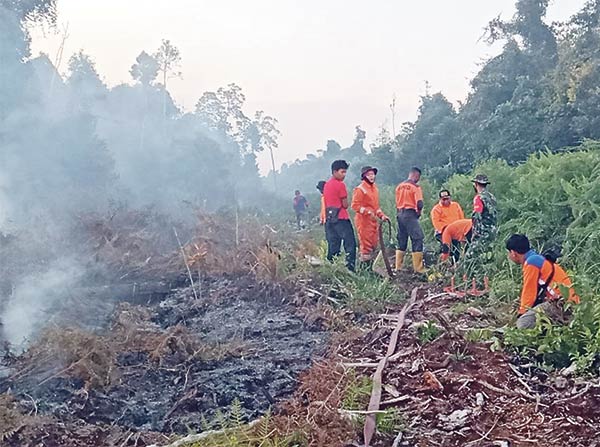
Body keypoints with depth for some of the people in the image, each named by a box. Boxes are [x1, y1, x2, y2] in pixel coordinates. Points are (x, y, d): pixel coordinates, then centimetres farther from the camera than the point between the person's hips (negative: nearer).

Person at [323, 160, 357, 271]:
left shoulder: (326, 185, 15)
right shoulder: (340, 185, -10)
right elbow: (345, 205, -9)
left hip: (329, 219, 8)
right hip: (341, 219, -8)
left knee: (333, 247, 9)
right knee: (350, 245, -5)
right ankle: (350, 269, -11)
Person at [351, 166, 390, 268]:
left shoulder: (375, 188, 17)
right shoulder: (360, 189, -9)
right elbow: (355, 205, -15)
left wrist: (381, 215, 11)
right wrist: (368, 212, -22)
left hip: (374, 221, 9)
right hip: (363, 221, -9)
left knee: (374, 245, 12)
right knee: (366, 245, -8)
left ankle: (370, 267, 21)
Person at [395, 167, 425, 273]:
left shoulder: (399, 186, 13)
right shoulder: (415, 187, -8)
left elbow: (397, 203, 13)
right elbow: (419, 204, -16)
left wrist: (400, 213, 15)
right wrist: (419, 212, 1)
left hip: (400, 214, 7)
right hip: (410, 214, -7)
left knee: (401, 241, 14)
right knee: (417, 239, -3)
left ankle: (398, 267, 16)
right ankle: (418, 268, -6)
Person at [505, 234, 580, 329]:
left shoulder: (531, 262, -9)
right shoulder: (537, 260, 20)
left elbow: (529, 293, -8)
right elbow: (533, 291, 21)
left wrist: (521, 313, 1)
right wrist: (523, 312, 21)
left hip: (561, 303, -10)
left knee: (523, 322, -21)